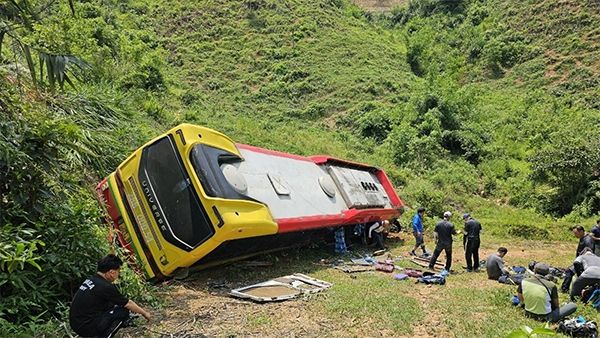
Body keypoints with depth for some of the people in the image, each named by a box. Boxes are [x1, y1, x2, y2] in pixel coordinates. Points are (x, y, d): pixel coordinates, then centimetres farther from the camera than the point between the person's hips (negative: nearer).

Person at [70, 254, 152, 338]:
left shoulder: (90, 279, 7)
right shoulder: (106, 287, -19)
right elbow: (128, 304, -5)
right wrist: (145, 313, 11)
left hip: (75, 323, 9)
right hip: (86, 327, -9)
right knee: (124, 311, -4)